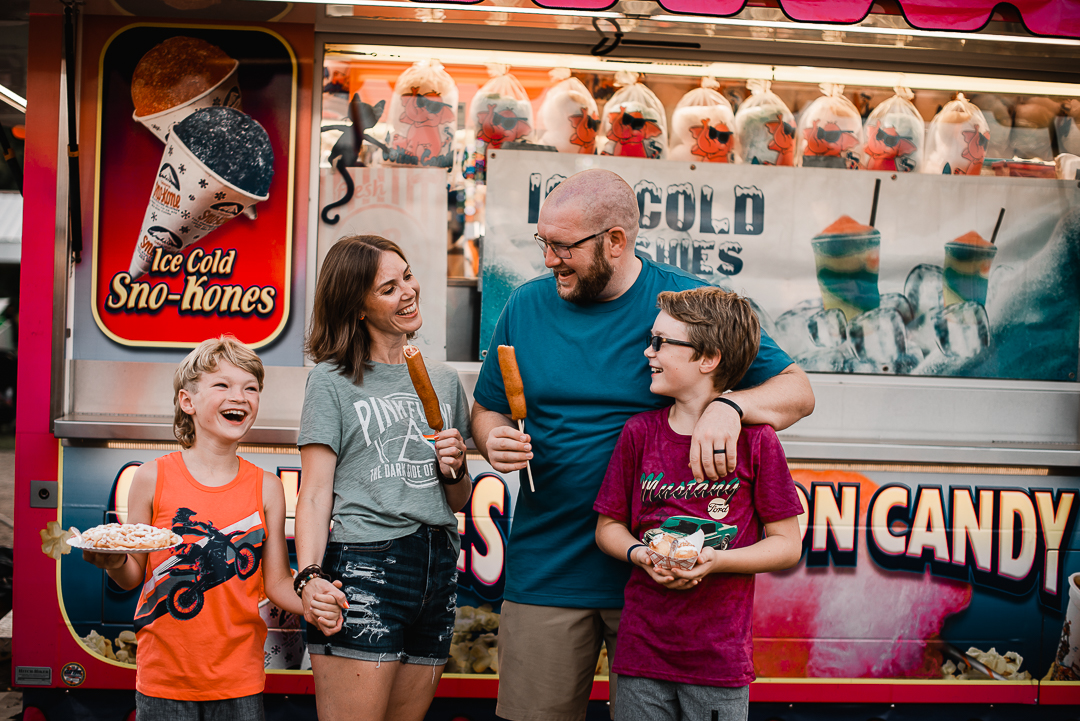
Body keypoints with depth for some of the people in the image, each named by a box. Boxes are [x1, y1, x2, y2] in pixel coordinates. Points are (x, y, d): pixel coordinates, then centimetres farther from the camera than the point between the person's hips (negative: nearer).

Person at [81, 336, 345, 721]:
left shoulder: (267, 488, -1)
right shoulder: (152, 479, -5)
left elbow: (277, 581, 0)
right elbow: (134, 576, 2)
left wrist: (315, 603, -18)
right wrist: (114, 562, -19)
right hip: (165, 674, -1)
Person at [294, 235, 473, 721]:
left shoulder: (444, 380, 18)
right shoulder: (332, 379, 4)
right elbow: (315, 494, -4)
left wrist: (455, 468, 1)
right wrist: (310, 576, -19)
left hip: (439, 571, 5)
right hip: (363, 568, -5)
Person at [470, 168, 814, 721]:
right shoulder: (527, 306, 5)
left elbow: (797, 390, -5)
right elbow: (487, 409, 15)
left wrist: (729, 405, -27)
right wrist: (494, 440, -9)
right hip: (545, 569, 2)